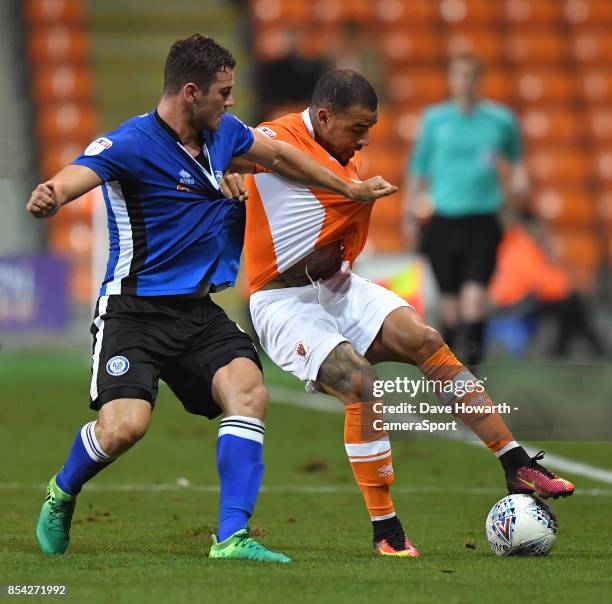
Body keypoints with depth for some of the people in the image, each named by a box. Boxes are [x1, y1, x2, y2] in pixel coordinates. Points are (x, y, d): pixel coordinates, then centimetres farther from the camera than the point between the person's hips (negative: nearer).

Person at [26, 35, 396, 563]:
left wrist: (350, 189, 34)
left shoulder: (222, 132, 7)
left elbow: (279, 155, 25)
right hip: (135, 313, -6)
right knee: (125, 424, -23)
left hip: (200, 312, 6)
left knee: (248, 391, -20)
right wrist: (50, 197, -59)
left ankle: (232, 537, -18)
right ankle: (61, 495, 12)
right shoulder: (131, 144, -16)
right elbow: (80, 173, -35)